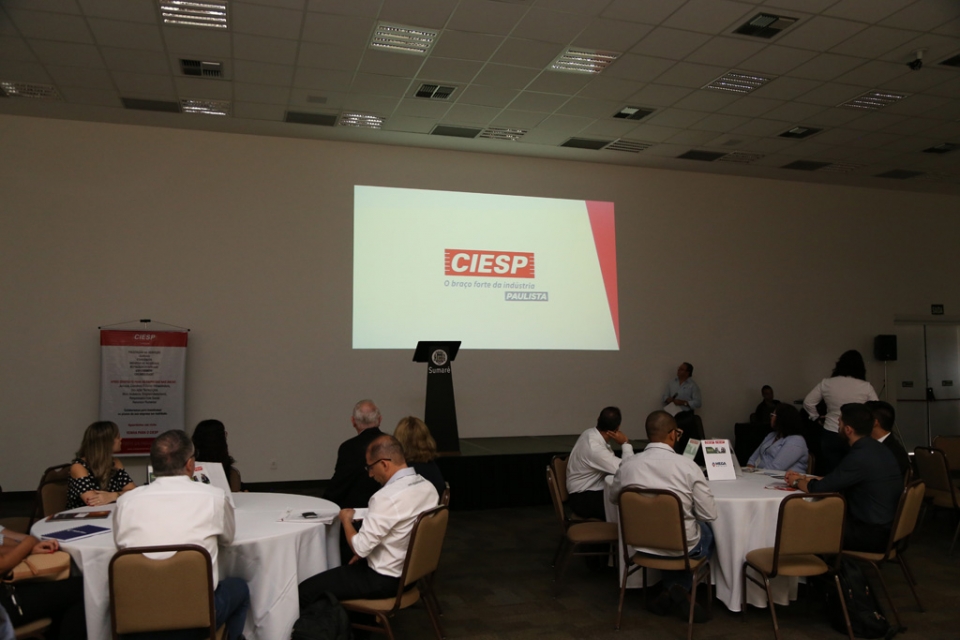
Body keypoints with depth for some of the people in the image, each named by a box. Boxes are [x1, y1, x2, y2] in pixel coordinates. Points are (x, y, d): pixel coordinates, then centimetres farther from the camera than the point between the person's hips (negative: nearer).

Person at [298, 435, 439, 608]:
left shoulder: (386, 498, -29)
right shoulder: (428, 486, -3)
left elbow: (360, 547, -22)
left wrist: (346, 520, -4)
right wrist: (366, 551, 12)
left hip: (386, 580, -9)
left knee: (306, 590, -1)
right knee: (343, 569, 31)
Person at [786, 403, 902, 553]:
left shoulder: (860, 457, -25)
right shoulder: (875, 449, 4)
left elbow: (818, 489, -19)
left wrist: (797, 482, 1)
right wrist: (804, 478, 13)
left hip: (872, 535, -8)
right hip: (886, 527, 8)